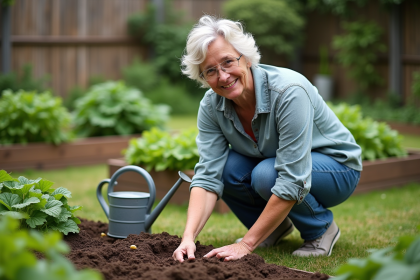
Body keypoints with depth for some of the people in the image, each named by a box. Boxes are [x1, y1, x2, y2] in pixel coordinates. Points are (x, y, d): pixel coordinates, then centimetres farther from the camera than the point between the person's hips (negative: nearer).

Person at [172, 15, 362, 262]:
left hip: (337, 167, -5)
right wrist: (189, 237, -36)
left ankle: (322, 229, -5)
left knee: (266, 175, -33)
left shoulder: (289, 91, -34)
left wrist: (246, 244, -35)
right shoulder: (211, 106, -16)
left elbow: (292, 180, -36)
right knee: (226, 167, -23)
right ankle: (276, 227, 4)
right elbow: (208, 175, -20)